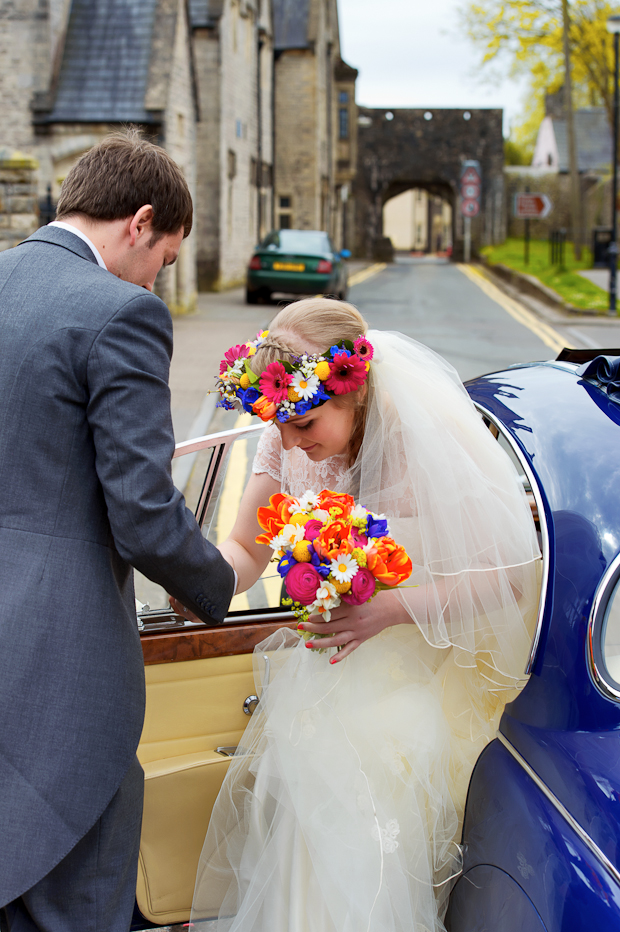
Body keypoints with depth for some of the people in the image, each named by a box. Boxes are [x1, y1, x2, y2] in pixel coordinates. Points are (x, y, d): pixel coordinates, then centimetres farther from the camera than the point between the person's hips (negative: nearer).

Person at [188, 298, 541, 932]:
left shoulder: (433, 440, -24)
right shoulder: (288, 440, -8)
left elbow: (509, 578, -20)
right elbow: (246, 549, -1)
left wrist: (389, 608, -32)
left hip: (437, 657, -5)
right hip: (341, 649, 5)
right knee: (273, 775, -10)